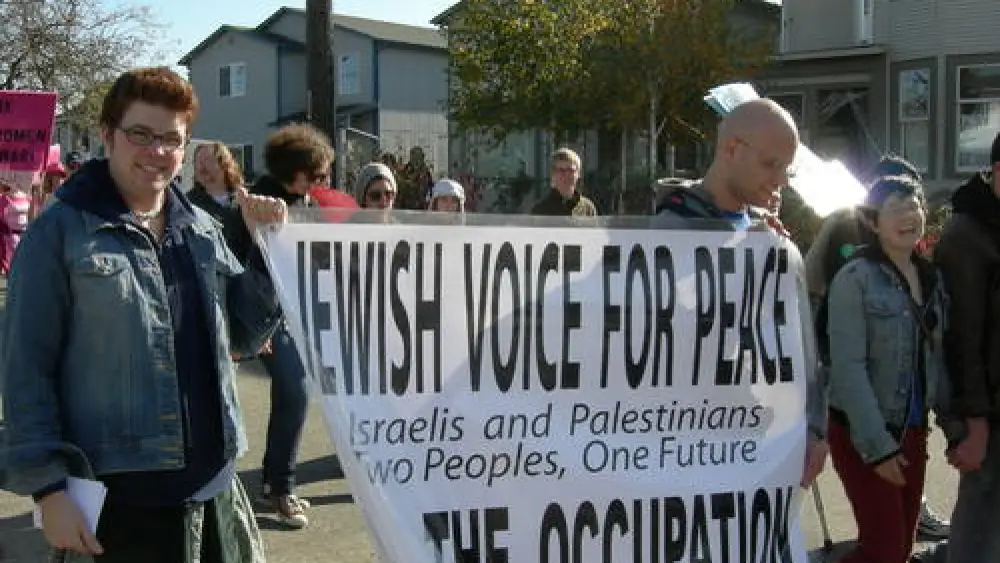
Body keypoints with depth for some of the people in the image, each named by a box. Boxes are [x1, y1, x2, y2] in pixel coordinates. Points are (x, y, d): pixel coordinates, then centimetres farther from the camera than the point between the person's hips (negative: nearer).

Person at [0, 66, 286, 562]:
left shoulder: (201, 229, 10)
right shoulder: (60, 231, -5)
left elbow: (243, 336, 14)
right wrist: (49, 487, -13)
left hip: (214, 485, 5)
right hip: (118, 494, -5)